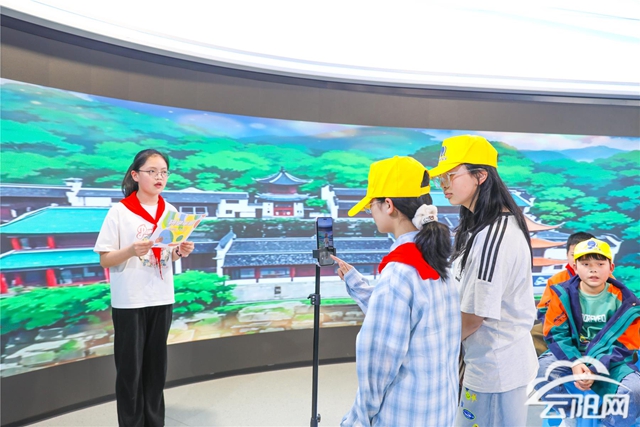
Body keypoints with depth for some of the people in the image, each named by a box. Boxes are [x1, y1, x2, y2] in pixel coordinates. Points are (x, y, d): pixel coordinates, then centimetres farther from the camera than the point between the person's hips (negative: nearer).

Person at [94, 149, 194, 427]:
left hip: (161, 299, 4)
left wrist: (182, 252, -9)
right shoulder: (119, 211, -9)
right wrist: (131, 250, -26)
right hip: (129, 301, -4)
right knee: (130, 368, 5)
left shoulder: (170, 211, 4)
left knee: (156, 365, 14)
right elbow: (104, 260, -8)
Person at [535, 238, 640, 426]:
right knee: (542, 370, -28)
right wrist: (575, 362, -23)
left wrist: (595, 369, -22)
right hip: (571, 356, 0)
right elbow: (555, 334, -7)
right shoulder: (563, 293, -7)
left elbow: (623, 345, -7)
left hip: (609, 362, 0)